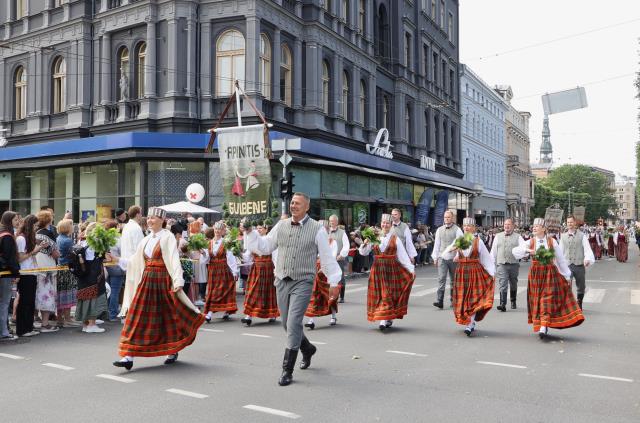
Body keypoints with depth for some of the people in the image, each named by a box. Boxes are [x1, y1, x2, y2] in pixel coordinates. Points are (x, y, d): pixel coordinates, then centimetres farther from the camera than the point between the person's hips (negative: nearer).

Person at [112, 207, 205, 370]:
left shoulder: (168, 237, -7)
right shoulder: (147, 239, 13)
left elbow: (174, 260, -16)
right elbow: (135, 262, 18)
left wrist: (178, 282, -24)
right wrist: (117, 259, 11)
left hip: (162, 281, -6)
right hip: (146, 281, 6)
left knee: (167, 316, 5)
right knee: (137, 317, 0)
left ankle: (173, 351, 25)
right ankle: (128, 357, 1)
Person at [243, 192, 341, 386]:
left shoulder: (317, 229, -4)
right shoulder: (281, 225, 8)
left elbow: (327, 257, 0)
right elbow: (265, 246, 16)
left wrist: (334, 280, 0)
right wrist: (250, 233, 5)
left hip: (302, 283, -5)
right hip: (282, 281, 5)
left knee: (293, 324, -12)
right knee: (287, 324, 14)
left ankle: (287, 370, -2)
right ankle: (307, 349, 43)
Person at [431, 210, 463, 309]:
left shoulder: (457, 230, 0)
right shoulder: (439, 230, 11)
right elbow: (436, 244, 13)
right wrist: (435, 257, 10)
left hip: (453, 258, -2)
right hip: (442, 257, 2)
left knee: (453, 280, 10)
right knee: (441, 279, -9)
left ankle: (453, 300, 21)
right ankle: (439, 301, -14)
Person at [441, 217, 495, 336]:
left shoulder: (478, 241, -1)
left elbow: (486, 258, 2)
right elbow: (446, 255, 3)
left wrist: (491, 273, -3)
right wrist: (452, 249, -17)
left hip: (475, 272, -3)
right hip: (461, 272, 3)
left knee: (473, 297, -6)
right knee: (462, 298, 6)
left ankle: (470, 324, -5)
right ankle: (472, 323, 23)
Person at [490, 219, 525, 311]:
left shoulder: (517, 237, 7)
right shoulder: (498, 236, 12)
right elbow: (493, 250, 13)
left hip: (514, 264, 0)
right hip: (502, 264, 0)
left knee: (513, 284, 14)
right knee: (503, 285, -11)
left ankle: (513, 302, 32)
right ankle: (503, 304, -16)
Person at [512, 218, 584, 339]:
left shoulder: (552, 241, -2)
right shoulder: (530, 242, 1)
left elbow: (560, 259, 2)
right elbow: (515, 251, -7)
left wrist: (566, 275, 4)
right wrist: (528, 250, -23)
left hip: (550, 272, -2)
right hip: (535, 274, 2)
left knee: (547, 299, -8)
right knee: (537, 300, 5)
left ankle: (543, 328, -12)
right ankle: (543, 327, 18)